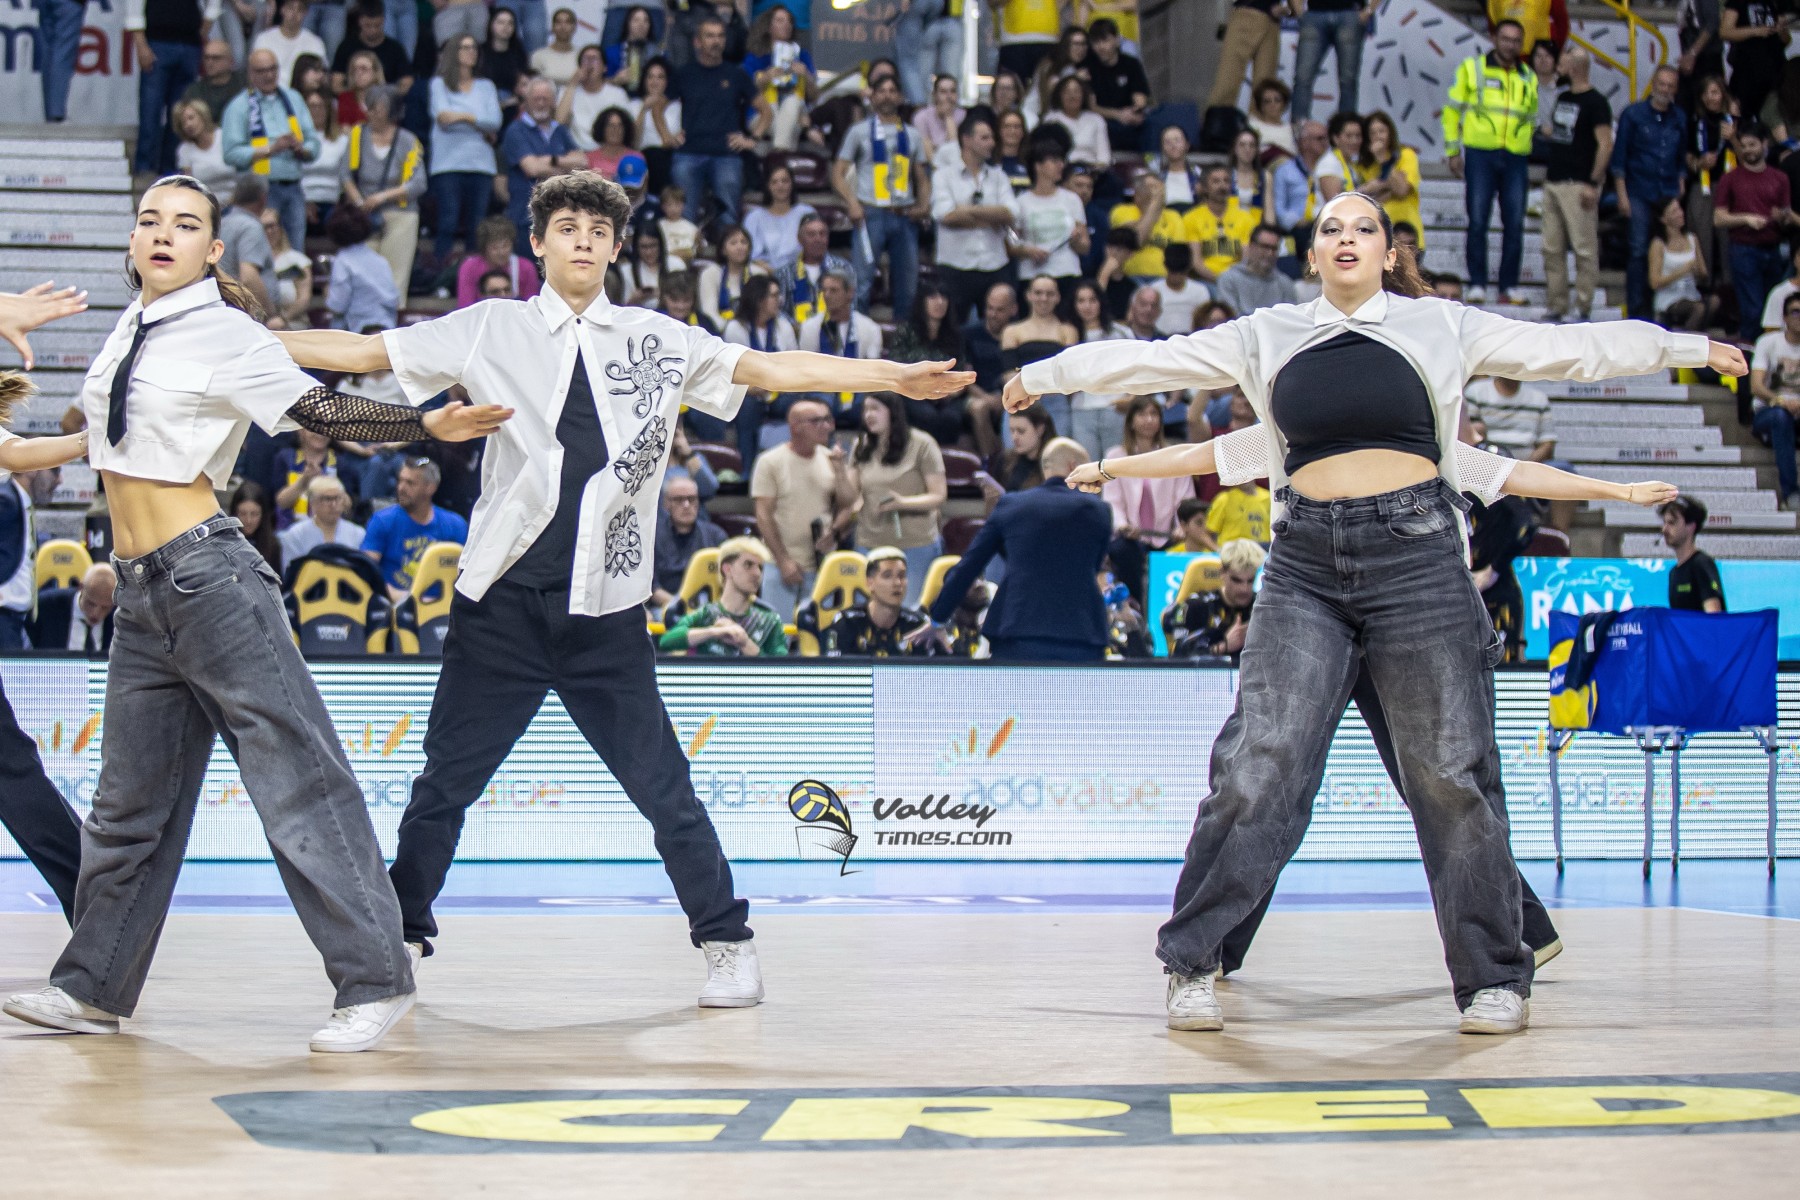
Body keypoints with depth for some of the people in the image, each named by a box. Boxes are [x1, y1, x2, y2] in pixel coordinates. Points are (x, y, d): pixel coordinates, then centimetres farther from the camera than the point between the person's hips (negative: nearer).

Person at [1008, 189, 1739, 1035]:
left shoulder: (1441, 327, 10)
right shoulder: (1266, 337, 13)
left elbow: (1571, 349, 15)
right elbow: (1149, 361, 20)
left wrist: (1693, 350, 19)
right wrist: (1043, 376, 25)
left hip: (1416, 554, -1)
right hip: (1306, 566, 1)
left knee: (1451, 773, 1)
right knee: (1259, 766, -7)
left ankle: (1495, 980, 11)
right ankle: (1191, 962, 1)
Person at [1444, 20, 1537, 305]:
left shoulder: (1528, 78, 16)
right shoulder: (1472, 68, 6)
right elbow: (1453, 109, 7)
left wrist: (1530, 160, 14)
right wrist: (1453, 150, 0)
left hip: (1516, 160, 3)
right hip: (1480, 155, -3)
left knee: (1514, 225, -1)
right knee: (1478, 222, -5)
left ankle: (1509, 287, 4)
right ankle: (1477, 285, -1)